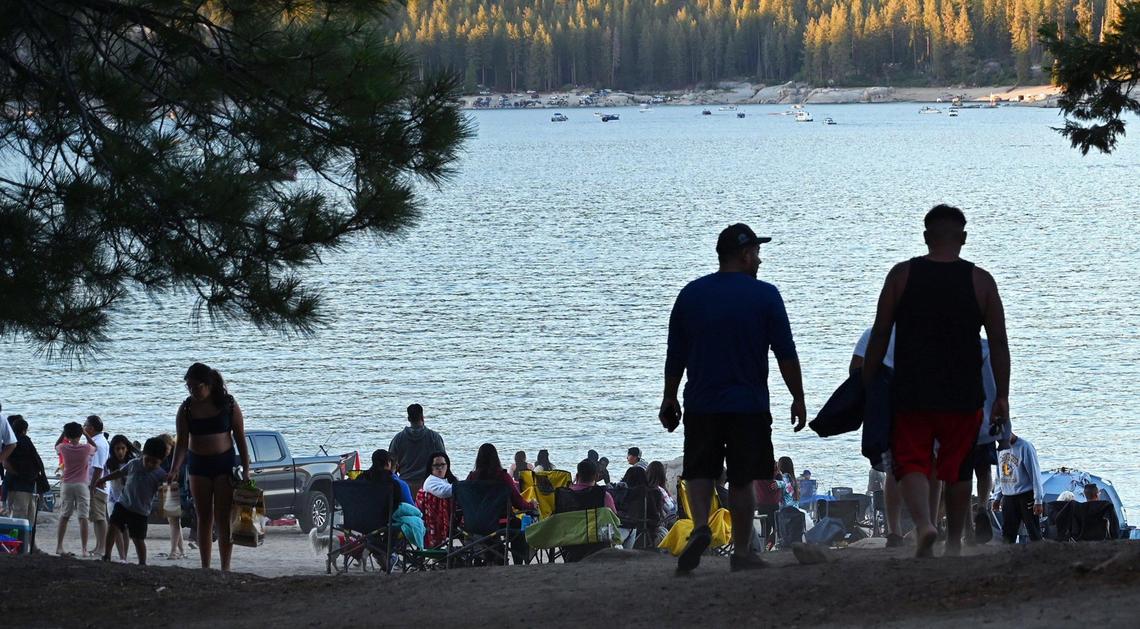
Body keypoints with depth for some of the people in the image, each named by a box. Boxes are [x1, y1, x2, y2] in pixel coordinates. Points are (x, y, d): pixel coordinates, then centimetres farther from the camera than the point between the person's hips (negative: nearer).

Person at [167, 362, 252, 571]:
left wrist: (245, 471, -6)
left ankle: (225, 568, -3)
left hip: (224, 463, -2)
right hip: (198, 465, 2)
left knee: (223, 519, -5)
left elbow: (240, 439, -2)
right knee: (204, 518, 5)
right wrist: (174, 469, -20)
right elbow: (182, 442, -5)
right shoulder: (186, 409, -2)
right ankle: (205, 568, 8)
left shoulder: (228, 405, -6)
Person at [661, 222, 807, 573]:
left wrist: (669, 399, 17)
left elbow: (675, 355, 8)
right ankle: (741, 552, 8)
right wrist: (798, 399, 5)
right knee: (742, 480, 5)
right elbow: (786, 355, -3)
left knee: (700, 472, 9)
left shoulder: (691, 294, 5)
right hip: (748, 405, -2)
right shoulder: (764, 295, -4)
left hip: (701, 403, 2)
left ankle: (700, 525, -16)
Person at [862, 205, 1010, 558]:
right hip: (963, 396, 1)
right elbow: (998, 342, -1)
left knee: (912, 464, 1)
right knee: (958, 470, 14)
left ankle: (923, 523, -24)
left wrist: (867, 384, 8)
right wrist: (1002, 396, 5)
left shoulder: (902, 275, -1)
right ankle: (954, 542, 21)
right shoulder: (981, 281, 0)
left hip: (911, 393, -1)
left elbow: (880, 334, 0)